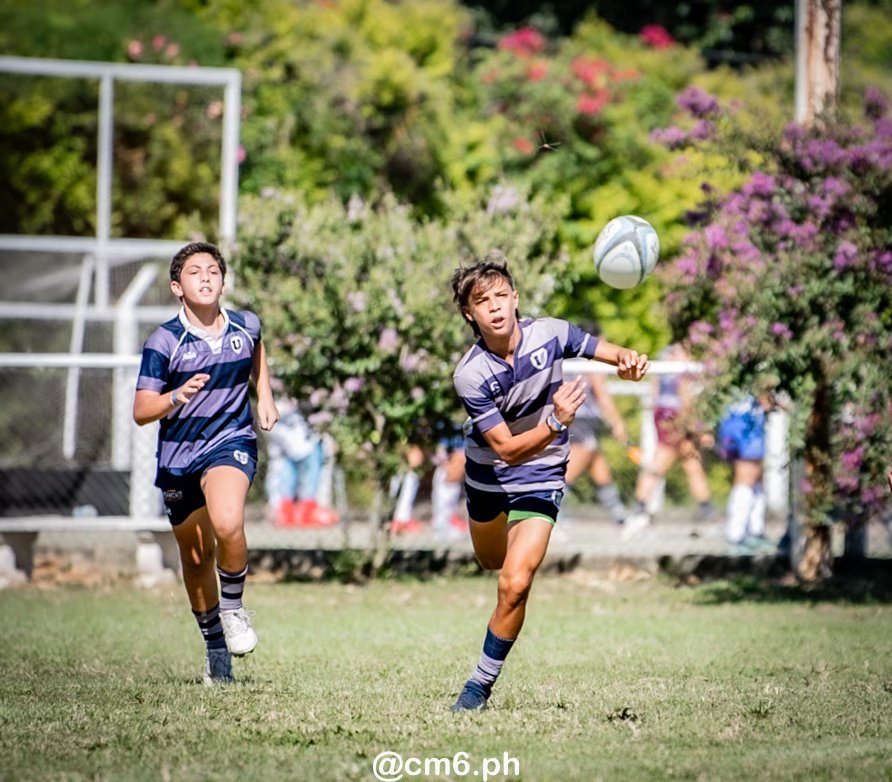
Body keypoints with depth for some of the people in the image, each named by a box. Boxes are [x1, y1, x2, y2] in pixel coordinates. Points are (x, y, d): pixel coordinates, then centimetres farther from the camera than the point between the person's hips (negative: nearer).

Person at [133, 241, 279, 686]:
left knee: (228, 524, -30)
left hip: (231, 442, -1)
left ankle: (233, 607, -3)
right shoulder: (164, 341, -12)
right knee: (195, 557, 13)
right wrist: (177, 396, -31)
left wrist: (264, 396, 13)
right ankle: (216, 648, 32)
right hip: (178, 456, 1)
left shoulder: (245, 327, -2)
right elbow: (141, 411, -13)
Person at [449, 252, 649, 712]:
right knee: (491, 563, 28)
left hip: (539, 479, -1)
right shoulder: (469, 375, -26)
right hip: (487, 474, 1)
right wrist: (556, 423, -45)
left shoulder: (549, 333, -20)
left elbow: (604, 352, -5)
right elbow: (507, 448, -28)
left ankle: (480, 687, -1)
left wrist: (630, 361, -30)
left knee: (514, 584, -17)